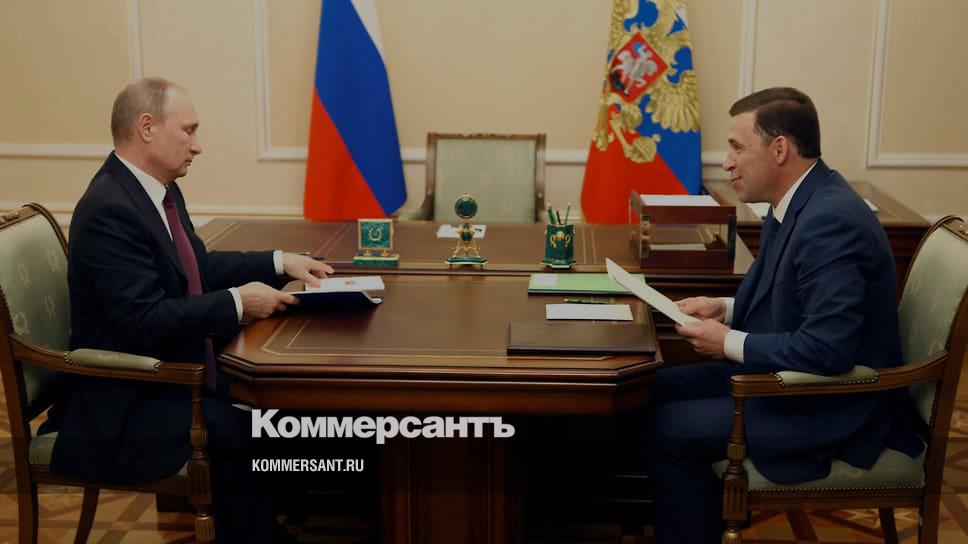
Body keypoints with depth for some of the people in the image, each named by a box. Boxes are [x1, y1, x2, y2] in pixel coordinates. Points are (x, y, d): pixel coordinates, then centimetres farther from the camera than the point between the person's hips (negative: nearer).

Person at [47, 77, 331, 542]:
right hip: (128, 404, -9)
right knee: (244, 434, -21)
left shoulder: (159, 190, 6)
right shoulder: (109, 211, -23)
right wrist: (238, 302, -20)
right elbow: (149, 320, -28)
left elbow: (200, 266, 18)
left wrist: (280, 263, 8)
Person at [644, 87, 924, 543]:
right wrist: (725, 307, 2)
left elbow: (828, 349, -31)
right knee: (656, 390, 8)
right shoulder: (797, 204, 4)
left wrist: (730, 343, -19)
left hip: (833, 405, -10)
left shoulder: (831, 220, -26)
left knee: (669, 431, -13)